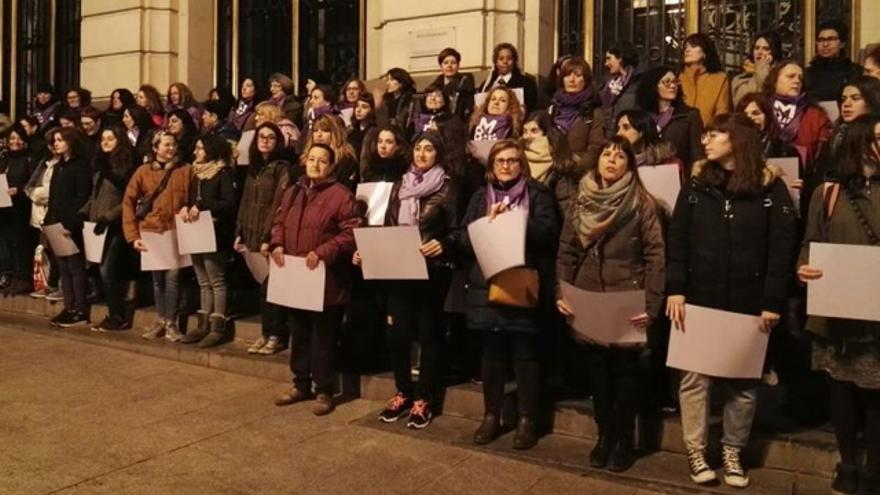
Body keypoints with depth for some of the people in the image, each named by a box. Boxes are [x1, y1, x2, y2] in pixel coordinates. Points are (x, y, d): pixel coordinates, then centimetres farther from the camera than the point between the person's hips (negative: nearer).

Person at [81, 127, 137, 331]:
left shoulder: (126, 165, -7)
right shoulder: (100, 164, 16)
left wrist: (108, 217, -18)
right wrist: (83, 213, 9)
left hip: (115, 226, -7)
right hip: (98, 224, 7)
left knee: (108, 272, -11)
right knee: (106, 272, 6)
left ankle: (119, 317, -1)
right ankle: (115, 315, 12)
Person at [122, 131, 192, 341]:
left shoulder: (186, 170, -1)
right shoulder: (144, 171, 2)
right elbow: (128, 202, 2)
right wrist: (133, 235, -3)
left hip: (176, 232, -1)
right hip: (152, 231, 2)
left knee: (172, 277, -6)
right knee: (157, 278, 11)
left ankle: (171, 323, 8)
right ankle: (161, 320, 25)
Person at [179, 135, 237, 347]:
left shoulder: (224, 173, -8)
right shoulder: (197, 174, 17)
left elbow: (230, 204, -17)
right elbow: (190, 199, 19)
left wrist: (202, 206, -22)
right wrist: (185, 207, -4)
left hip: (215, 235, -8)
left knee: (217, 282, -4)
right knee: (204, 283, 11)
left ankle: (218, 327, -1)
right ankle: (203, 325, 15)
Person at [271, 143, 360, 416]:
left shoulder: (341, 194, -9)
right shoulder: (293, 192, 14)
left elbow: (351, 233, -15)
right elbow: (279, 222, 19)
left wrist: (322, 252, -23)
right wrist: (278, 244, -2)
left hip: (325, 280, -7)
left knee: (323, 338, 2)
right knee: (299, 335, 17)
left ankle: (324, 390, 14)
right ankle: (301, 384, 30)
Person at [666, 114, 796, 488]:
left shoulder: (770, 188, 0)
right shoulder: (696, 183, 6)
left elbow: (781, 248, -4)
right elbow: (677, 239, 2)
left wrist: (773, 302, -10)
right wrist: (675, 289, -8)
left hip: (747, 303, -1)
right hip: (699, 299, 1)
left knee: (743, 382, 9)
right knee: (694, 377, 3)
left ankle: (732, 452, 24)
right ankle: (696, 452, 16)